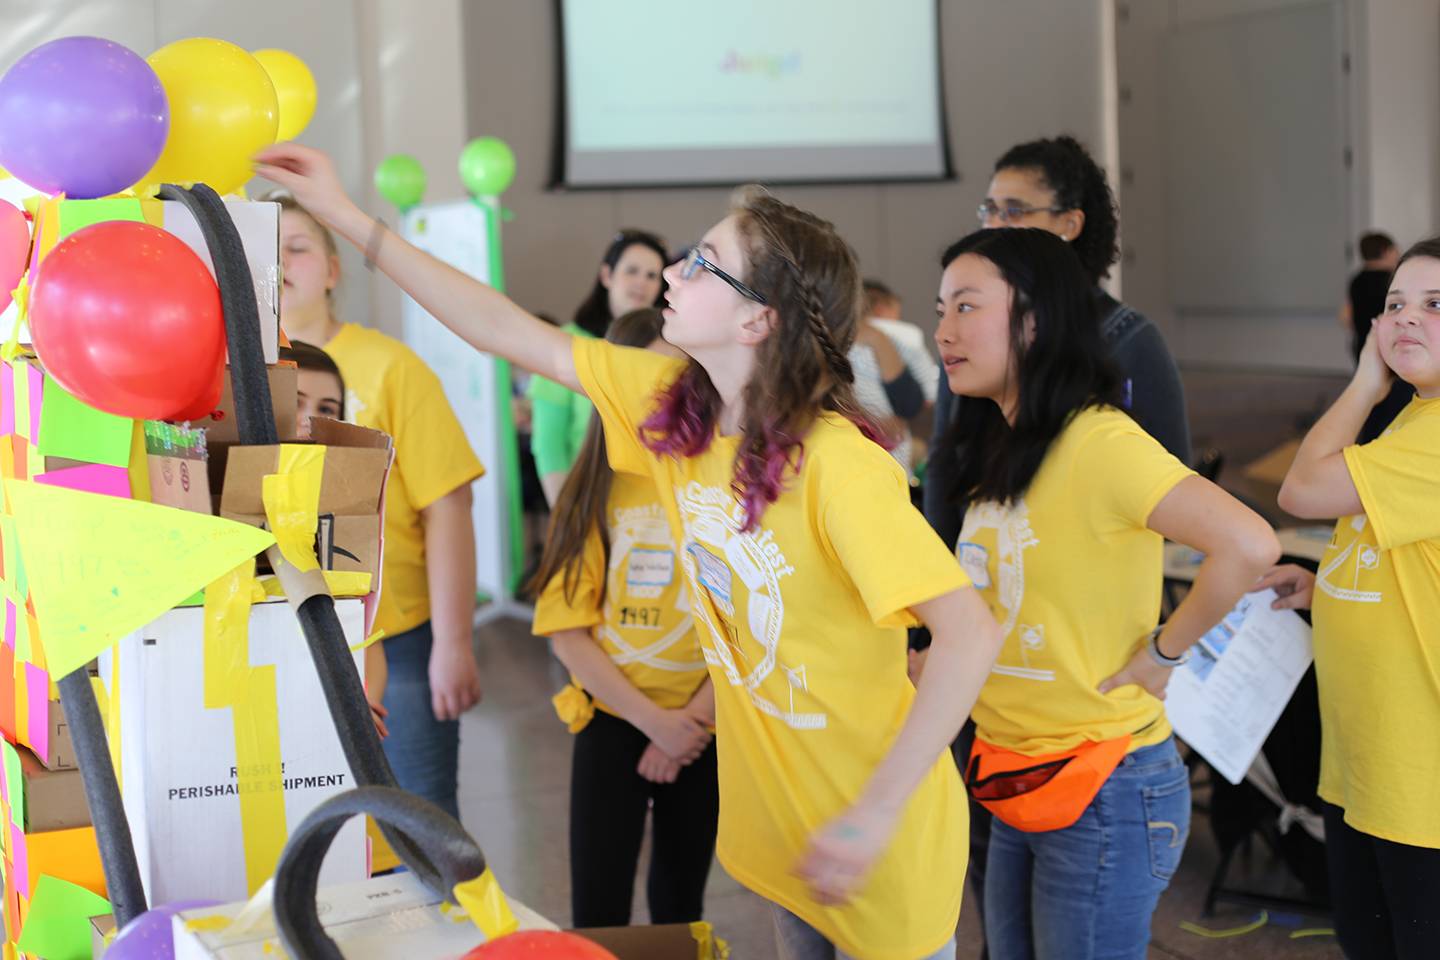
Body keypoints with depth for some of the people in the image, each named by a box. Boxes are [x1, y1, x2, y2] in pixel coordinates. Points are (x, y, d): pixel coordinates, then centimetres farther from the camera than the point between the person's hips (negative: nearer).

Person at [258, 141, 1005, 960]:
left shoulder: (837, 464, -26)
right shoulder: (671, 404, -6)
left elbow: (971, 634, -30)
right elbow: (508, 332, -1)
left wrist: (875, 815, -29)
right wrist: (348, 215, 0)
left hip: (877, 837, -7)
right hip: (776, 819, 7)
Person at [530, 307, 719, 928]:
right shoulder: (595, 490, -4)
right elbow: (566, 629, -7)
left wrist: (690, 721, -11)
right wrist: (654, 721, -13)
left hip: (703, 731, 0)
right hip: (612, 724, 0)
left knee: (680, 909, 14)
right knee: (598, 915, -1)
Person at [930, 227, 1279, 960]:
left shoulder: (1100, 444, -20)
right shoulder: (998, 448, 7)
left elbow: (1248, 545, -31)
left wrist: (1161, 655, -20)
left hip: (1104, 793, -8)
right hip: (1013, 785, 8)